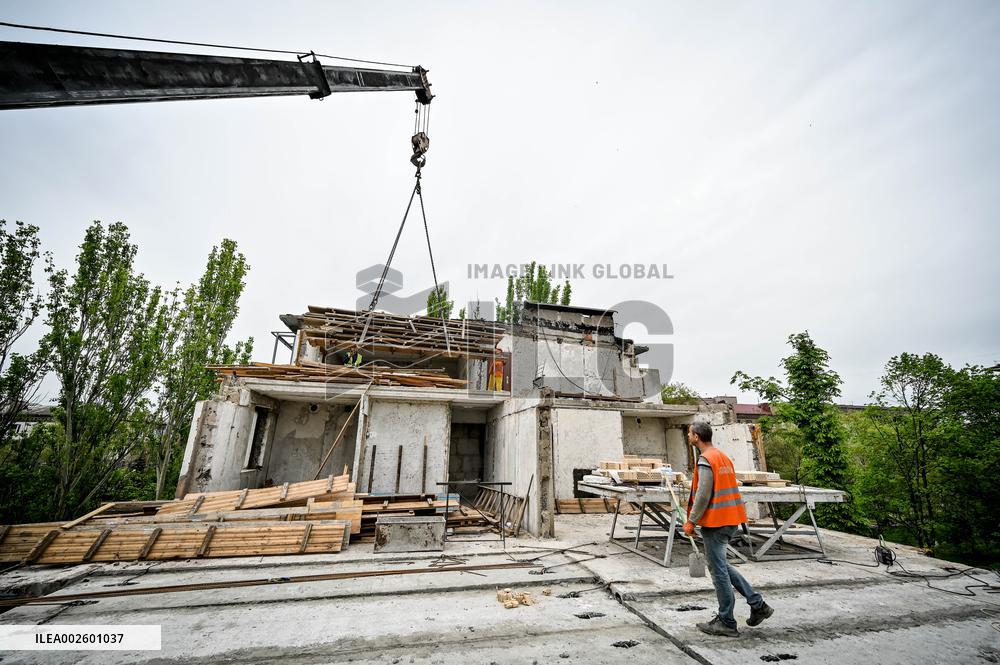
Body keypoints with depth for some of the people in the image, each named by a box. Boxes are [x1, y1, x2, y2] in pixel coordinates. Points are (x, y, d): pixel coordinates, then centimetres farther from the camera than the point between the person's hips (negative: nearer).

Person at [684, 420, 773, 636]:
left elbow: (703, 496, -21)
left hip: (715, 522, -9)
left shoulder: (705, 460, -18)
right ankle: (758, 604, 23)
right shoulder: (724, 457, 11)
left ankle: (726, 623, 14)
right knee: (721, 566, 22)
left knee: (718, 570, 3)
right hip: (731, 520, 9)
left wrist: (691, 521, -12)